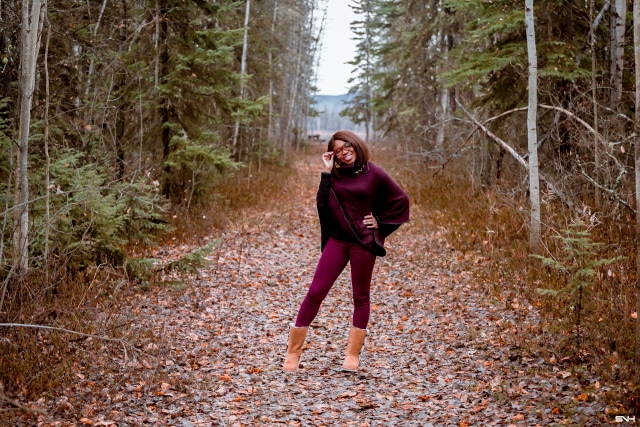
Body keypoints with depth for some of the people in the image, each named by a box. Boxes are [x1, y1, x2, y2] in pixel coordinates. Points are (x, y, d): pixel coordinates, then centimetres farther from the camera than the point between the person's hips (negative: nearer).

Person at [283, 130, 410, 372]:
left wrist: (381, 223, -1)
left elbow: (401, 200, 2)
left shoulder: (374, 174, -3)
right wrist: (327, 173, -9)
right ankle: (293, 352, 4)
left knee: (361, 296, 7)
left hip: (363, 242, -3)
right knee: (315, 292, -2)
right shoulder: (335, 175, 6)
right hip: (336, 241, 3)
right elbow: (322, 204, -7)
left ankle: (353, 354, 16)